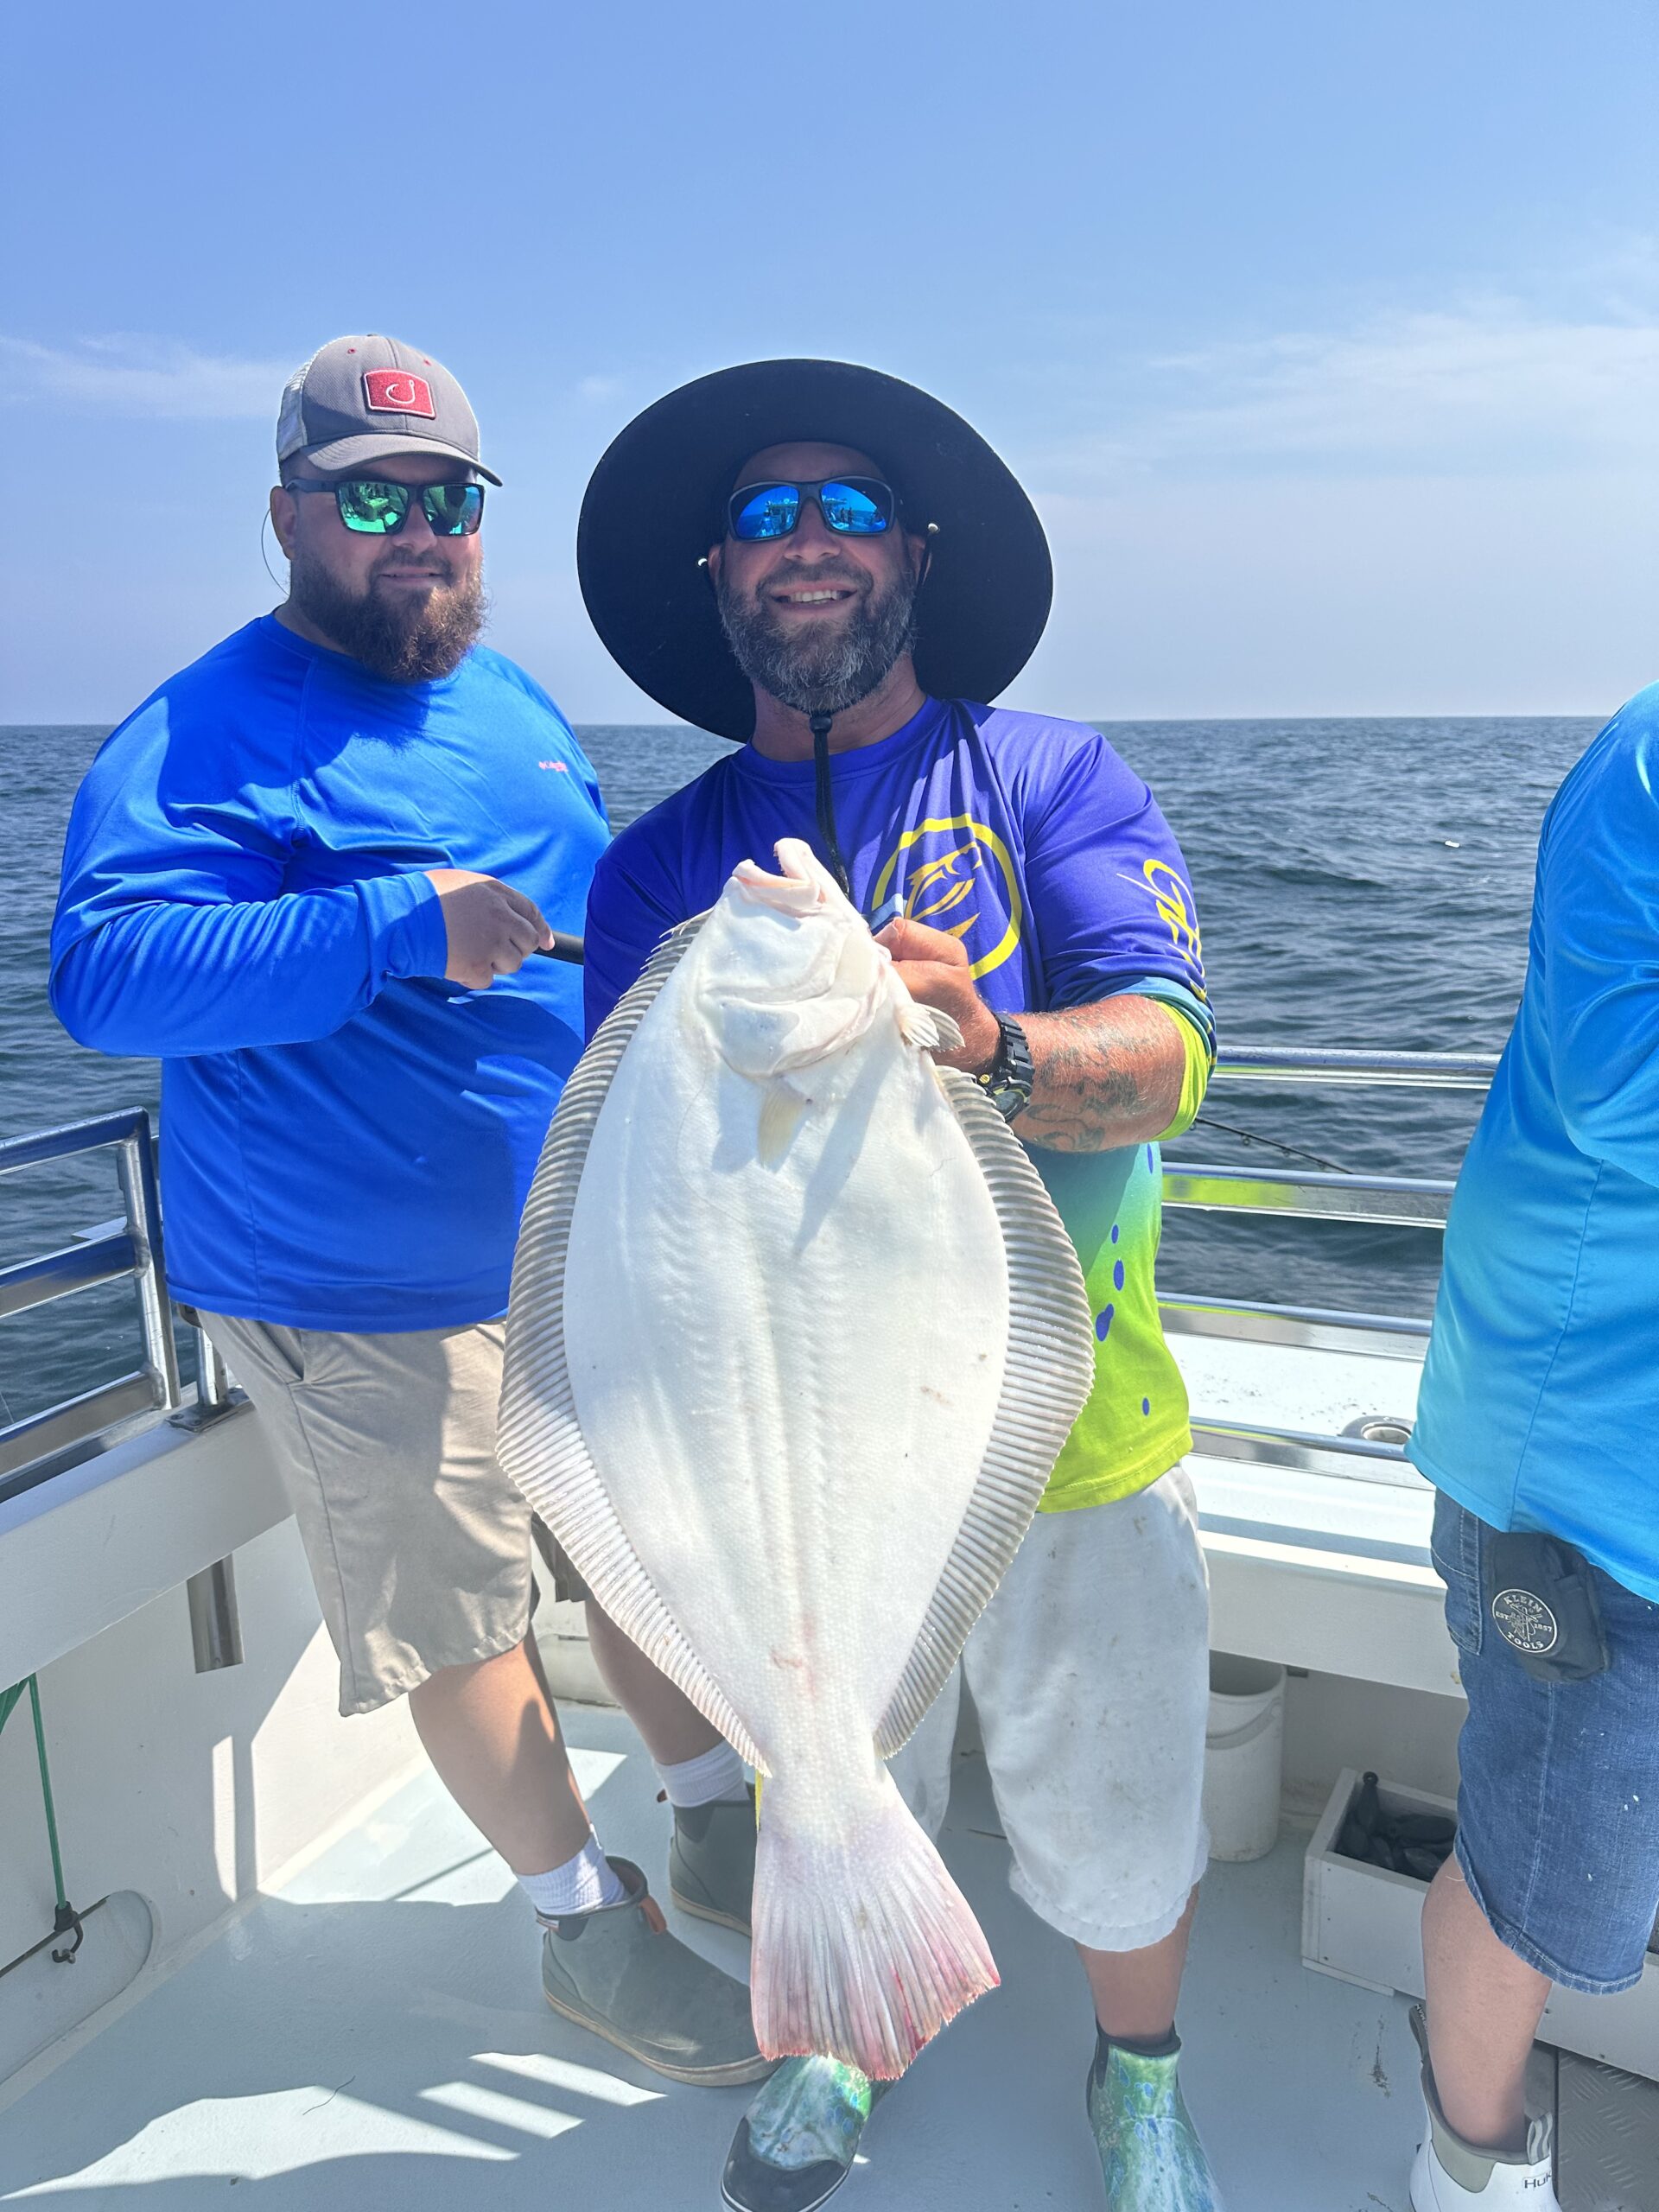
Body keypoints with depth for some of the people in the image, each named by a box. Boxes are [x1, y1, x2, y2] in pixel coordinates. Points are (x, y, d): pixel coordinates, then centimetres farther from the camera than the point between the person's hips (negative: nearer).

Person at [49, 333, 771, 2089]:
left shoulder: (518, 708, 10)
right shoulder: (204, 738, -15)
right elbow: (103, 971, -30)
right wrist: (396, 926, -36)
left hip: (585, 1250, 8)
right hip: (364, 1302, -7)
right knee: (463, 1615, 6)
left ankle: (722, 1822, 41)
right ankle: (588, 1921, 29)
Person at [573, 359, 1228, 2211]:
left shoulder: (1056, 780, -6)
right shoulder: (663, 862, 0)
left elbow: (1167, 1056, -19)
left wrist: (990, 1049, -40)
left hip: (1066, 1436, -1)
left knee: (1107, 1805, 18)